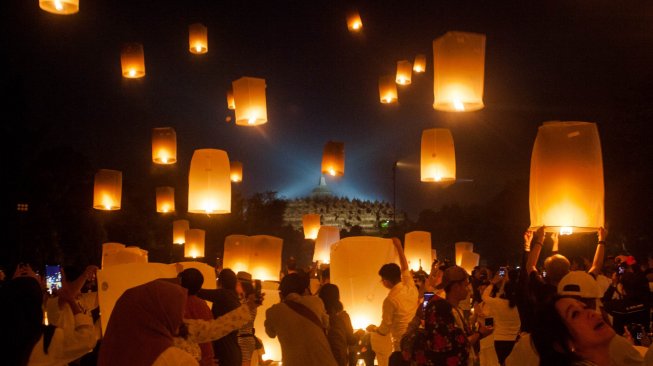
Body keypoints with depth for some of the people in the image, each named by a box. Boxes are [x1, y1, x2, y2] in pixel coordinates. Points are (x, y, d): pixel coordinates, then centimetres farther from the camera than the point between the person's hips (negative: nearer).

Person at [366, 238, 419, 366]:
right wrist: (399, 247, 33)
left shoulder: (390, 300, -13)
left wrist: (373, 328, 16)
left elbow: (384, 330, -6)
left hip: (401, 348, -7)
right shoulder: (411, 288, 3)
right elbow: (405, 268, 23)